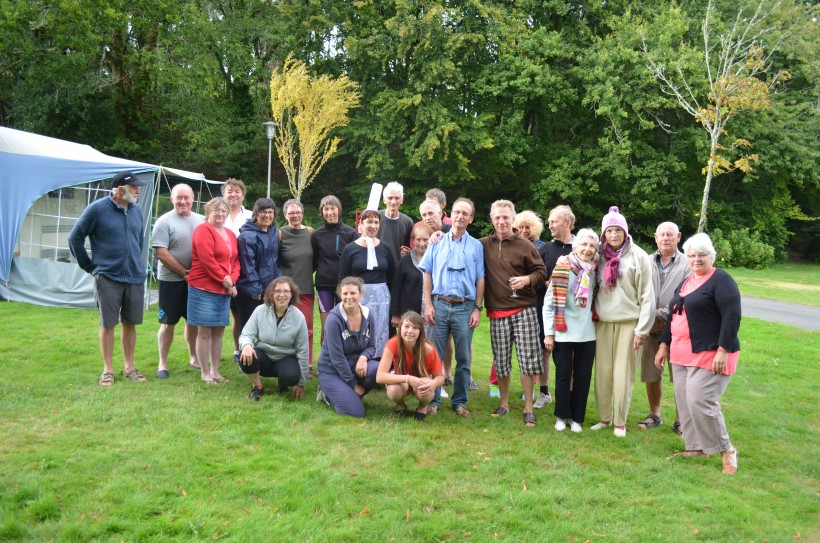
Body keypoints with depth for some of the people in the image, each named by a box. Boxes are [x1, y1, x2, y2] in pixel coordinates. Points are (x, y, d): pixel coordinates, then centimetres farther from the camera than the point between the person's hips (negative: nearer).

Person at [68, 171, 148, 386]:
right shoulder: (97, 209, -7)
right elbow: (75, 238, -1)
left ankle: (129, 367, 22)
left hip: (135, 278, 4)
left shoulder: (136, 211, 6)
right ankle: (108, 370, 16)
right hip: (108, 278, -4)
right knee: (108, 325, 5)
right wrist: (90, 266, 2)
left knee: (130, 324, 10)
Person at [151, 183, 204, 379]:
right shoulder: (164, 222, -8)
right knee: (168, 323, 3)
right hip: (171, 280, -4)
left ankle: (193, 358, 29)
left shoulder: (201, 220, 6)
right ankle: (162, 363, 15)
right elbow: (161, 253, -14)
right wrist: (184, 272, -14)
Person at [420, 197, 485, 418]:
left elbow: (480, 279, 6)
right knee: (434, 355, 2)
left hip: (465, 307, 0)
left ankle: (460, 402, 17)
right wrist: (428, 304, -2)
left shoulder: (476, 246, 7)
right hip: (439, 304, 0)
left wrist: (477, 308, 0)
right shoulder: (437, 242, 7)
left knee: (463, 358, 6)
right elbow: (427, 274, 6)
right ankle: (433, 400, 11)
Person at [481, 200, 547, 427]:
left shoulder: (525, 245, -1)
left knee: (527, 359, -1)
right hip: (497, 312, 2)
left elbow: (542, 271, 3)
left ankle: (528, 408, 10)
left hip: (524, 310, -2)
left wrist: (527, 279, -15)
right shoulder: (483, 244, 5)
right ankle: (504, 403, 26)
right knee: (500, 360, 9)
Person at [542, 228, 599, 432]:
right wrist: (548, 333, -8)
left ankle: (576, 417, 22)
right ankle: (562, 416, 22)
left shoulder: (594, 272, 3)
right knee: (563, 376, 5)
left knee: (583, 377, 8)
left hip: (587, 334, 4)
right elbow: (548, 303, -7)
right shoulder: (562, 270, -9)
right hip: (563, 333, -3)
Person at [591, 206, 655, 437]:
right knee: (603, 372, 6)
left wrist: (642, 329, -9)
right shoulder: (601, 257, 8)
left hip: (629, 323, -4)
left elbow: (647, 295, -6)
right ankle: (604, 418, 20)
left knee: (623, 374, 0)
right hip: (603, 322, 4)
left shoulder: (638, 256, -5)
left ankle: (620, 422, 12)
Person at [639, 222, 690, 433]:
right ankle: (654, 415, 28)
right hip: (651, 328, 3)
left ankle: (680, 420, 15)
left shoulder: (687, 265, -2)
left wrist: (661, 315, -14)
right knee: (651, 375, 11)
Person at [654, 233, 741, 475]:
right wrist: (663, 345, 19)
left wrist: (723, 350, -21)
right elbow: (672, 316, 23)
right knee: (684, 402, 8)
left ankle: (727, 450, 4)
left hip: (710, 355, -8)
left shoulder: (721, 280, -8)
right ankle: (695, 447, 20)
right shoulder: (685, 283, 17)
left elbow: (732, 316, -16)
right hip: (681, 355, 8)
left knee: (701, 401, -14)